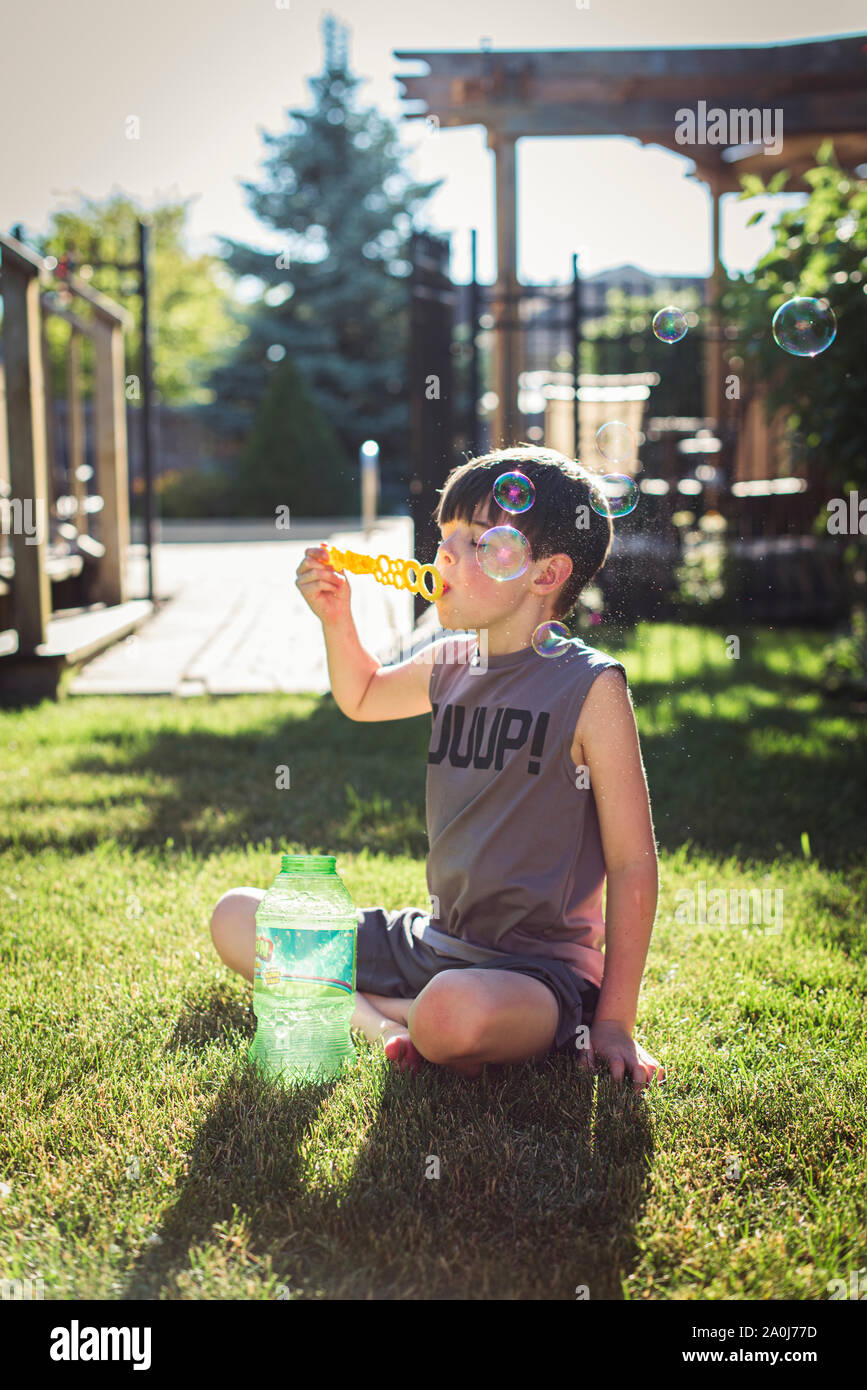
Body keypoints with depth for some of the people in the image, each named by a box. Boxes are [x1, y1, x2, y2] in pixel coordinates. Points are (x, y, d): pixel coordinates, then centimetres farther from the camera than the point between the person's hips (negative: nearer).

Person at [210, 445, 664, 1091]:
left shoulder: (590, 686, -13)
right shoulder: (450, 665, 7)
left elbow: (633, 864, -13)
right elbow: (362, 697, 30)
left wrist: (616, 1020, -14)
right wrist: (336, 617, 9)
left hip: (543, 963, -7)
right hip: (434, 939, 7)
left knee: (455, 1015, -41)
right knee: (235, 917, 7)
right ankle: (379, 1022, -10)